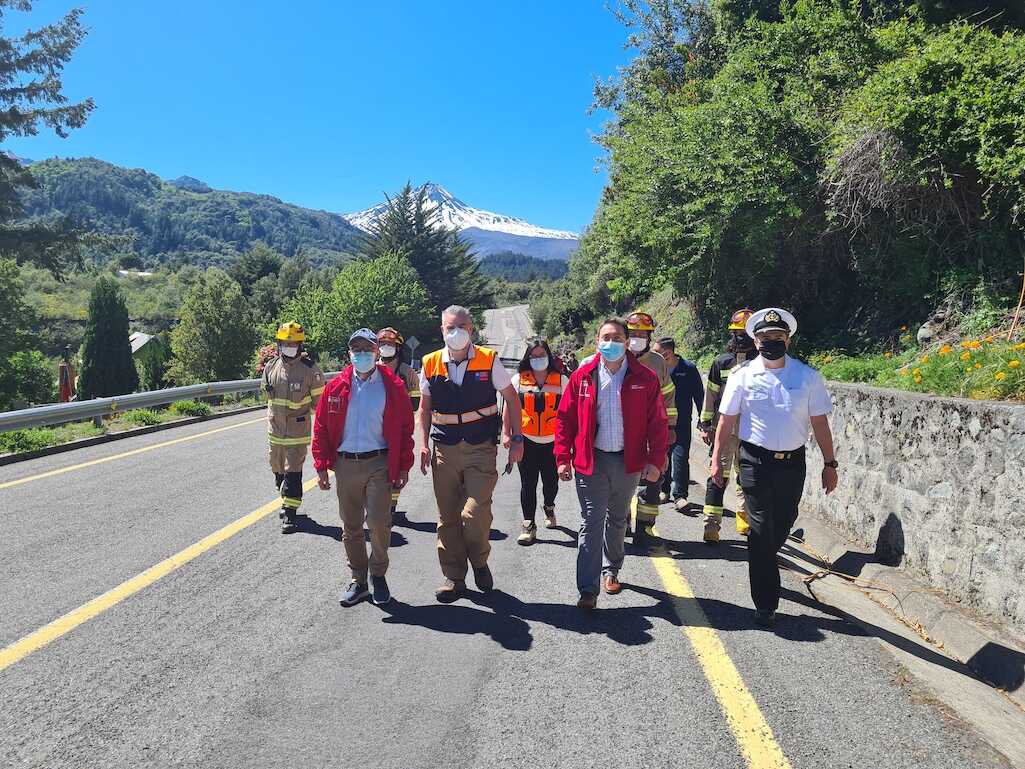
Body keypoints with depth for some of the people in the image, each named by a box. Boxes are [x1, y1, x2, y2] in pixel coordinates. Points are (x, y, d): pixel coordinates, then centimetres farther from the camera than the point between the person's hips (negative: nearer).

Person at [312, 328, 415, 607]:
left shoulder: (393, 386, 0)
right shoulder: (336, 387, 4)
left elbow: (405, 429, 2)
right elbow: (321, 427, 7)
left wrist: (404, 467, -1)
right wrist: (321, 466, 2)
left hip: (379, 464, -2)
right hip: (345, 465, 3)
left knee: (379, 523, -8)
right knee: (351, 527, 10)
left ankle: (378, 574, 15)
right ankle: (358, 579, 25)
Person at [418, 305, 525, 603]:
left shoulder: (489, 360, -4)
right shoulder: (430, 365, 3)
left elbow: (511, 398, 4)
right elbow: (425, 407, 13)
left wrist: (516, 437, -1)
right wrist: (424, 445, 6)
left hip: (481, 448, -2)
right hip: (444, 450, 3)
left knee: (475, 513, -10)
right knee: (448, 517, 7)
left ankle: (479, 562, 19)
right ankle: (454, 578, 21)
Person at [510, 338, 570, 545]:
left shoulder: (561, 380, 3)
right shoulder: (518, 379, 3)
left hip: (553, 441, 1)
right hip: (527, 441, 0)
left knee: (551, 481, 12)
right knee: (528, 483, -1)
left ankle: (549, 508, 42)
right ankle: (529, 525, 7)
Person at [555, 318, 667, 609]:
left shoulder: (645, 378, -3)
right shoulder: (582, 376, -2)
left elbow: (658, 422, -1)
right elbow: (565, 418, 1)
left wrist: (655, 460, -7)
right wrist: (563, 458, -3)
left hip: (629, 462, 1)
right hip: (591, 461, -1)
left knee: (617, 520, 18)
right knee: (591, 523, -3)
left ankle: (610, 570, 39)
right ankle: (588, 590, 0)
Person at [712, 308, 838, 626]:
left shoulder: (808, 376, 1)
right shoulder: (743, 376, -2)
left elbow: (819, 422, 4)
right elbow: (726, 421, 0)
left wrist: (829, 463, 3)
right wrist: (717, 460, -3)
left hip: (793, 462, 2)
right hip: (755, 462, -2)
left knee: (782, 527, 14)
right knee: (761, 531, -1)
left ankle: (761, 567, 44)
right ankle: (765, 605, 8)